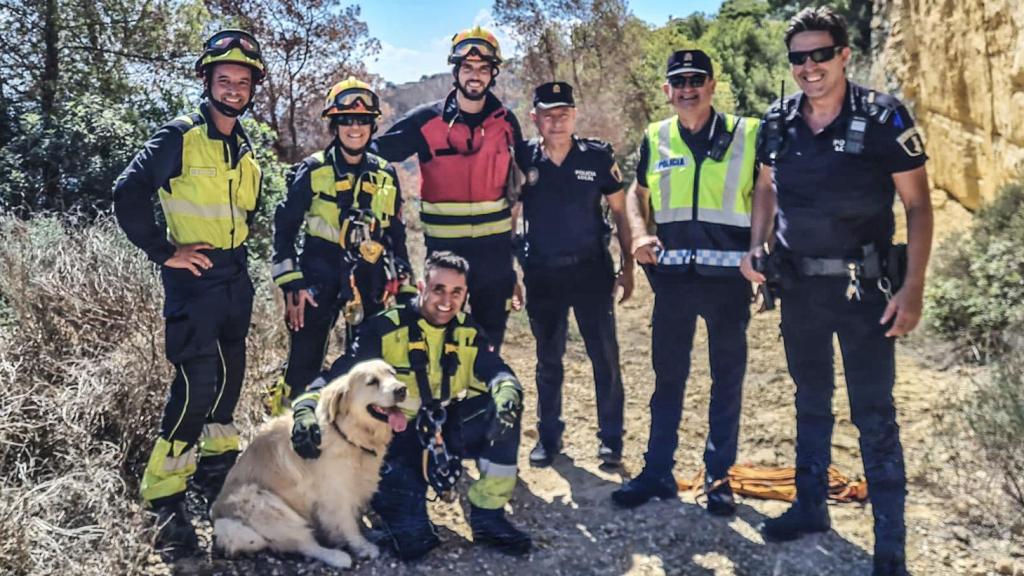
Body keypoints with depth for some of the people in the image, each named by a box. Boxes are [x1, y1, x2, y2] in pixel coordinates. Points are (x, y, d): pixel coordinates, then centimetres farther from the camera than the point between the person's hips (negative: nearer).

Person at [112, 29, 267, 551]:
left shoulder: (244, 146, 11)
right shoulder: (179, 136, -11)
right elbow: (128, 195, -16)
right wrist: (164, 252, -15)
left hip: (236, 277, 7)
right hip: (193, 279, -7)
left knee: (230, 374, 15)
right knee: (197, 384, -12)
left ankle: (216, 464, 35)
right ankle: (164, 495, 0)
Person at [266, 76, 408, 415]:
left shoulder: (386, 175, 9)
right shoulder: (313, 171, -1)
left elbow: (396, 235, 16)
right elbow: (284, 228, -1)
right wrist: (291, 285, -8)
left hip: (370, 283, 3)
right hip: (319, 279, -3)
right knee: (303, 367, -5)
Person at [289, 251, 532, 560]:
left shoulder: (468, 331, -1)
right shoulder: (384, 328, -13)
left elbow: (498, 372, -12)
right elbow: (339, 374, -16)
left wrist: (508, 394, -37)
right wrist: (306, 409, -35)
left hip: (449, 429, 4)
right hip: (397, 436, -4)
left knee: (504, 408, -20)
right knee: (409, 522, -25)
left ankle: (488, 515, -8)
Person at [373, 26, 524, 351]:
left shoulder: (506, 122, 4)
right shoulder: (427, 121, -4)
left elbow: (520, 183, 12)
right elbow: (376, 153, 1)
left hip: (495, 249, 2)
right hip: (444, 248, -2)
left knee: (490, 342, 14)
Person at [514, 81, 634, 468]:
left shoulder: (597, 156, -2)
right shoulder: (522, 159, 0)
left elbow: (619, 212, 4)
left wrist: (627, 266, 2)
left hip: (591, 269, -1)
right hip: (541, 274, 1)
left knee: (605, 356, 1)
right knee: (548, 359, 12)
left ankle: (610, 438, 15)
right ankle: (549, 436, 26)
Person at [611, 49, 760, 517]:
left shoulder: (747, 134, 0)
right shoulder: (655, 138, 7)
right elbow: (639, 193, 19)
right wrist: (639, 233, 0)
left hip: (729, 274, -2)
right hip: (673, 275, 2)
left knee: (727, 378, 8)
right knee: (667, 375, 9)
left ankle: (718, 475, 22)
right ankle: (657, 471, 21)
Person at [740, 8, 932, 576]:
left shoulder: (883, 116, -11)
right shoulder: (778, 122, 1)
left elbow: (918, 204, -8)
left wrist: (912, 288, -15)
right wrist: (755, 247, -1)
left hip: (864, 288, -4)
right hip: (799, 287, 4)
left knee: (874, 415, 1)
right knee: (810, 402, 18)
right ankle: (810, 506, 34)